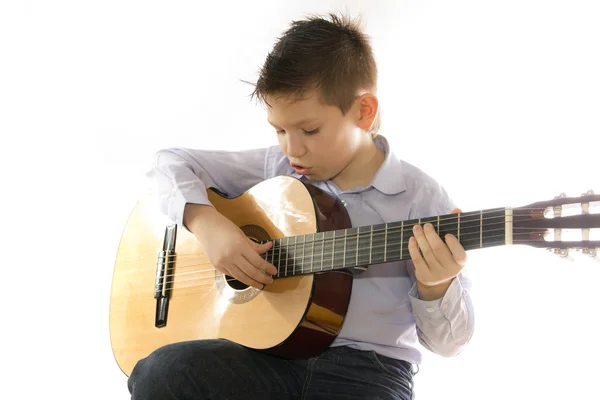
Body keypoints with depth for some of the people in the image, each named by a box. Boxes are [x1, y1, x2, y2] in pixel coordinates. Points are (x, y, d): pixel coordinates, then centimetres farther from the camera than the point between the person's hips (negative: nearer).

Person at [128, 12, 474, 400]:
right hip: (275, 353, 4)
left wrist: (435, 288, -24)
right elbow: (172, 162, 13)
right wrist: (205, 221, -6)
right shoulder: (275, 168, 8)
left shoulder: (421, 198, -3)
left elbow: (449, 341, -1)